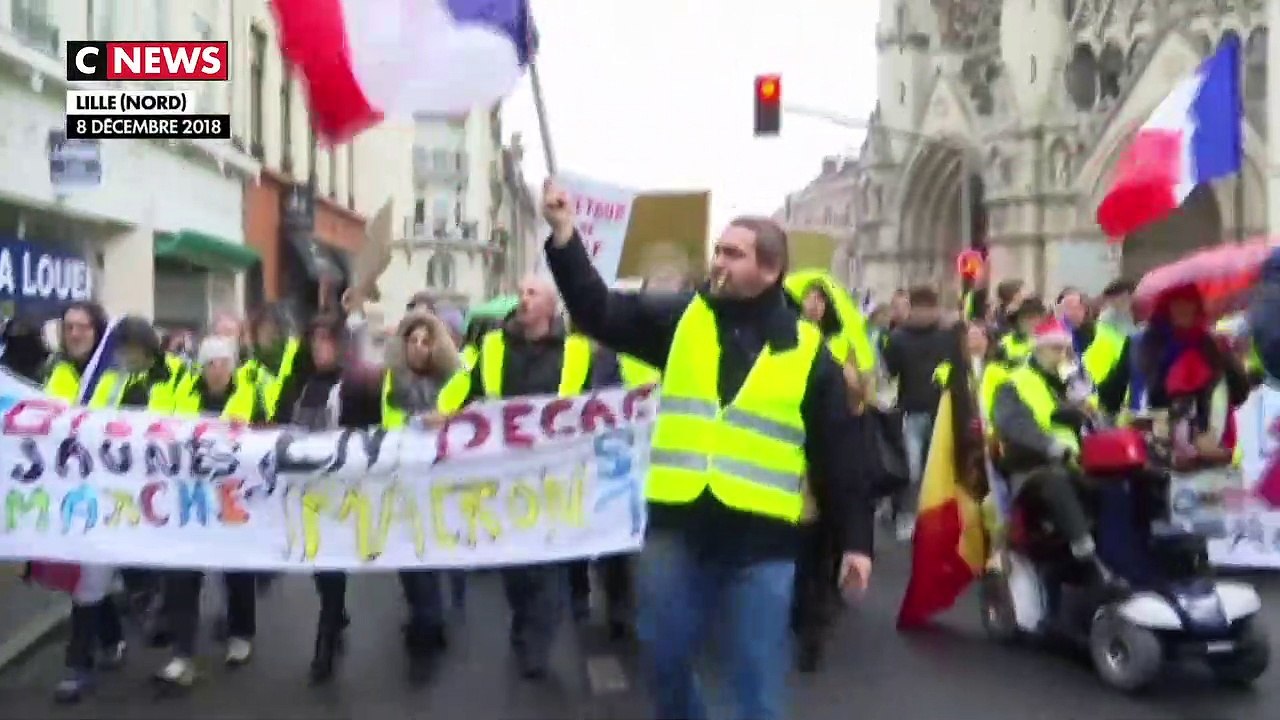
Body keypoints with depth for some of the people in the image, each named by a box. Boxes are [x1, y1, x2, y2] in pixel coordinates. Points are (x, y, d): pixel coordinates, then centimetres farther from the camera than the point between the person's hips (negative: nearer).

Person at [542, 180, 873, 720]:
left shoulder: (807, 350, 0)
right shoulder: (681, 320, 6)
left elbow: (836, 451, 3)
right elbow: (599, 312, 0)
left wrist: (855, 539, 2)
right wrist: (564, 234, -11)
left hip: (761, 540, -2)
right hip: (677, 527, 3)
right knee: (665, 660, 15)